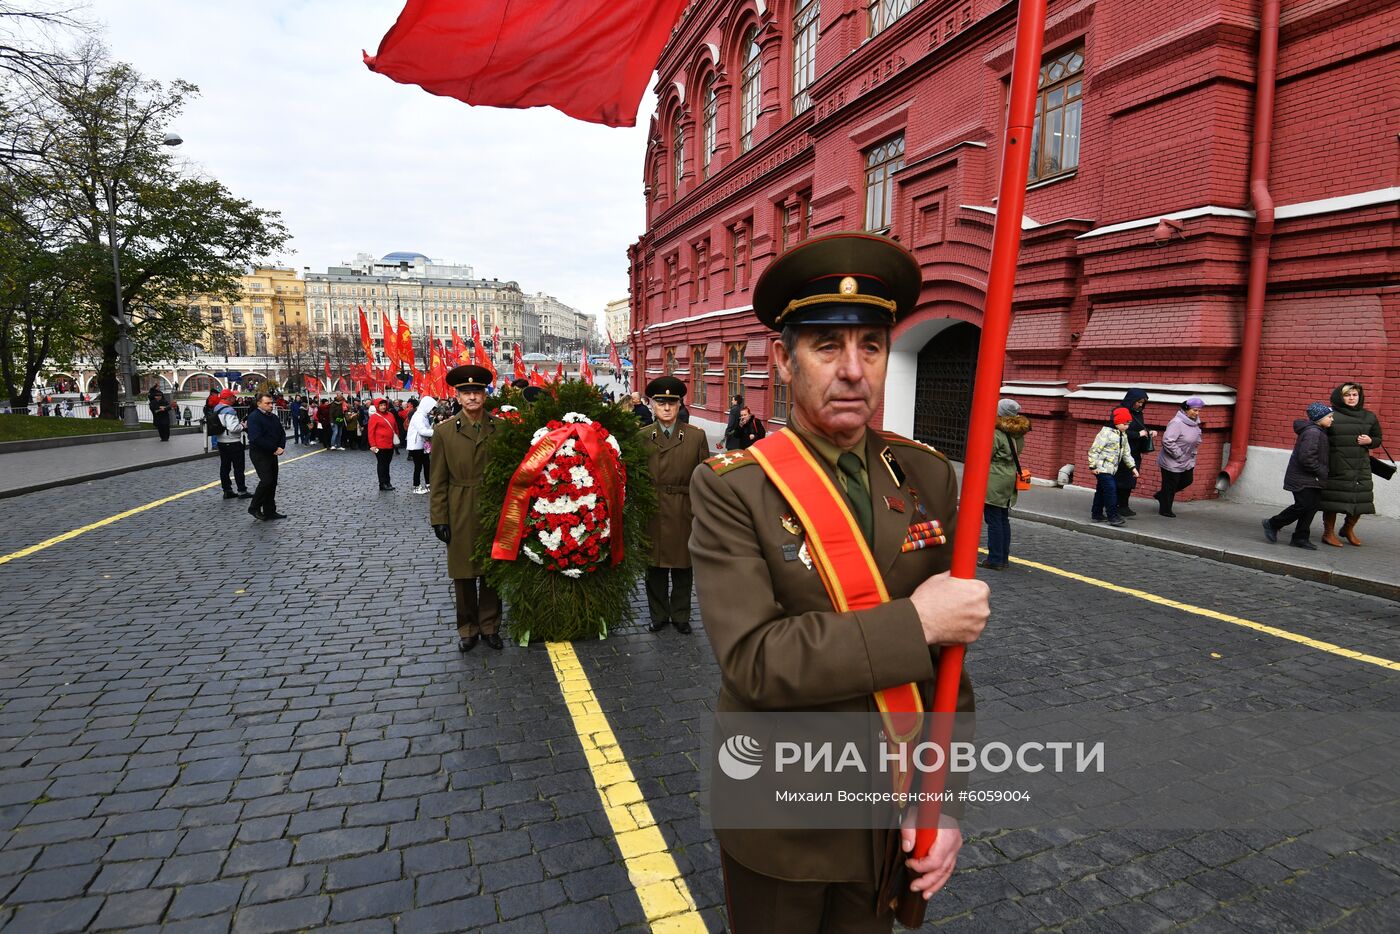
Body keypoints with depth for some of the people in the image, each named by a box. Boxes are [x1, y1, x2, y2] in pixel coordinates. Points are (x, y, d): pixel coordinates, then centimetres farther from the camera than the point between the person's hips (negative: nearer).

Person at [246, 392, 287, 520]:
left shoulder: (274, 417, 11)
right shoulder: (254, 417, -14)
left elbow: (282, 433, 15)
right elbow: (256, 438, -23)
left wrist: (281, 447, -5)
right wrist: (274, 449, -18)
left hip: (272, 454, 8)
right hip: (259, 454, -8)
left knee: (272, 482, 8)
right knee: (266, 480, -14)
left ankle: (270, 511, 16)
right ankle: (254, 508, 2)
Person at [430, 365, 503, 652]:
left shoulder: (499, 428, -1)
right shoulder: (444, 431, -2)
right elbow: (438, 481, 0)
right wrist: (438, 518, -4)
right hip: (460, 514, 0)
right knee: (463, 574, 10)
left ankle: (490, 626, 26)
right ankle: (467, 629, 26)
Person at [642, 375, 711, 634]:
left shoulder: (697, 437, 0)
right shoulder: (642, 437, 2)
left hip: (684, 514, -1)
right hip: (651, 514, 1)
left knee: (683, 569, 11)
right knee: (654, 569, 11)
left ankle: (680, 616, 27)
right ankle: (658, 616, 28)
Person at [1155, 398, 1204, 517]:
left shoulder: (1194, 422, 3)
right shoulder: (1177, 422, -24)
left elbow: (1197, 440, 20)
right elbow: (1167, 441, -30)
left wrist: (1192, 454, 8)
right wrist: (1179, 455, -22)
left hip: (1187, 461, 9)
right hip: (1172, 462, -9)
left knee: (1187, 480, 19)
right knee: (1170, 485, 4)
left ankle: (1161, 495, 35)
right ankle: (1165, 510, 19)